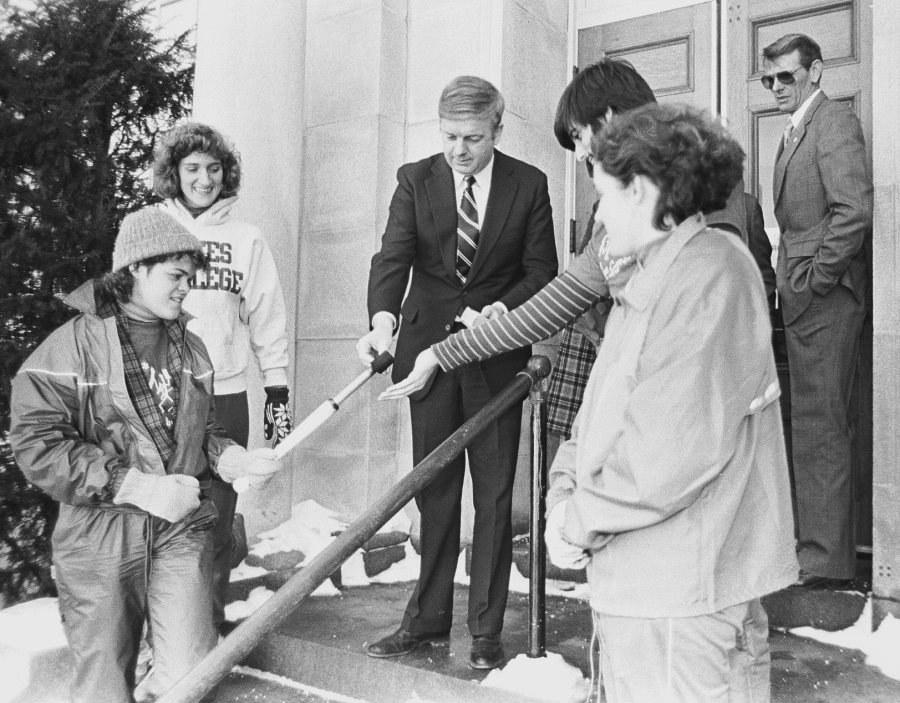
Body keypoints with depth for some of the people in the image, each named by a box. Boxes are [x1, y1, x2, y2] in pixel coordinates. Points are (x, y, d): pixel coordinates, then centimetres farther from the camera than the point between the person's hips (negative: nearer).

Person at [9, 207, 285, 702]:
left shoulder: (190, 347, 9)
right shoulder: (74, 345, -8)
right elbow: (37, 444, -14)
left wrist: (233, 458, -2)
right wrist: (135, 485, -19)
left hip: (182, 531, 3)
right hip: (99, 537, -3)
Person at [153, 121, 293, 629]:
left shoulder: (247, 240, 8)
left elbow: (269, 320, 7)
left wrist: (278, 392, 4)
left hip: (225, 396, 0)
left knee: (217, 517, 6)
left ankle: (211, 619, 21)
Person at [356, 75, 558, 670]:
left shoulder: (529, 185, 1)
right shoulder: (415, 180, 3)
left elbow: (541, 273, 0)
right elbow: (393, 258, -9)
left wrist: (496, 313, -17)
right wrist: (383, 320, -27)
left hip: (498, 351, -1)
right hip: (428, 347, 2)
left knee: (494, 494, 4)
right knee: (434, 491, 10)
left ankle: (486, 629, 17)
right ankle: (428, 618, 23)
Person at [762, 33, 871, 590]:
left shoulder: (835, 121, -7)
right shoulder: (797, 132, 21)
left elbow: (855, 210, -19)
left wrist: (814, 279, -15)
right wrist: (790, 280, 10)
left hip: (825, 295, -10)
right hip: (805, 297, 10)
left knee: (820, 428, -5)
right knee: (820, 425, 13)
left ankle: (826, 560, 4)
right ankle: (828, 547, 24)